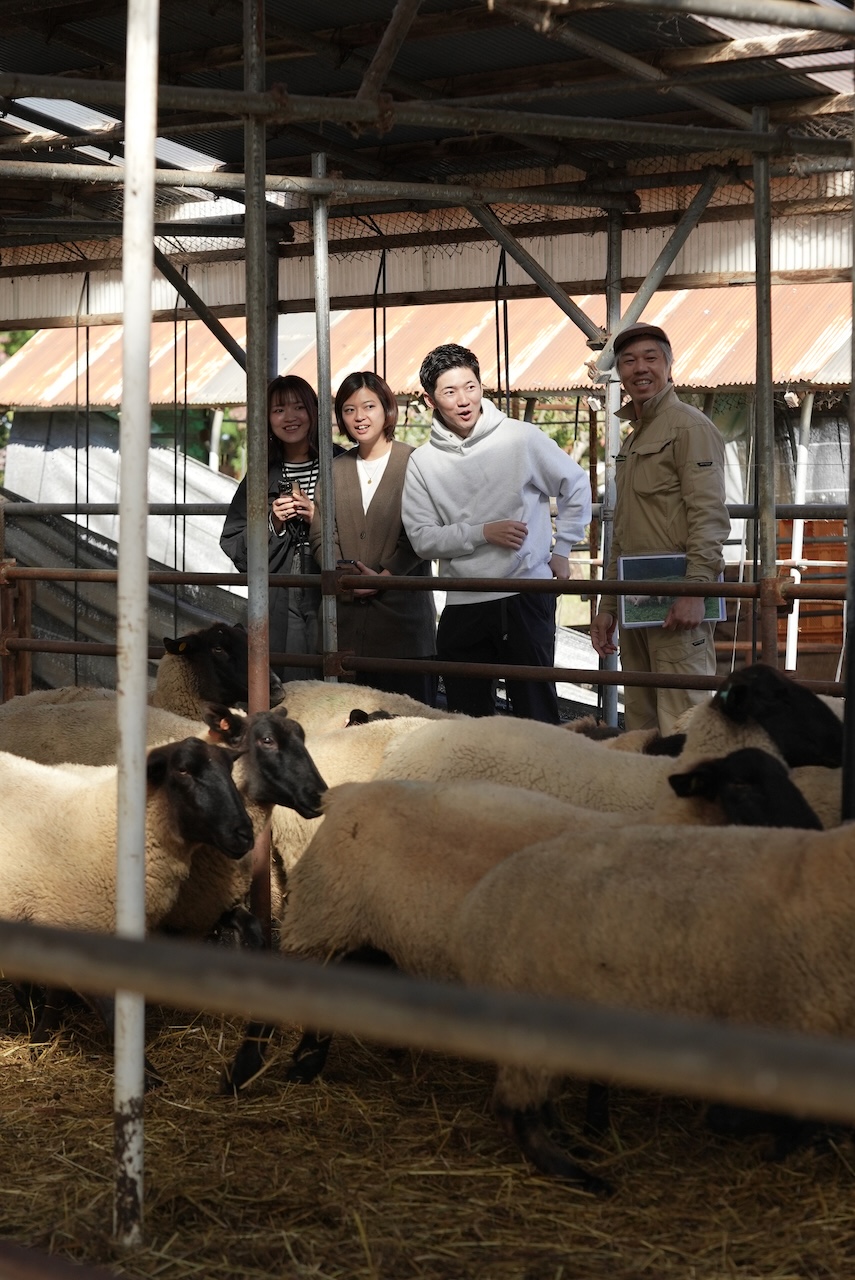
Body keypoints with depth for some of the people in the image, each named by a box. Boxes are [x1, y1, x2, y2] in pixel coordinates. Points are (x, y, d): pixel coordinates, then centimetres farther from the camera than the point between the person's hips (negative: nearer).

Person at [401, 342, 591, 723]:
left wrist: (561, 549, 8)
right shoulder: (423, 463, 3)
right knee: (467, 718, 8)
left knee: (536, 711, 0)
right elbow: (423, 538, -2)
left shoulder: (521, 438, -2)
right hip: (462, 605, 2)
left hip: (526, 597, -2)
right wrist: (483, 533, -13)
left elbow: (576, 486, 11)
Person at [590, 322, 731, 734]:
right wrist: (607, 606, 21)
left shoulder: (689, 426, -5)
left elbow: (708, 516, -15)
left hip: (677, 606, -9)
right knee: (641, 726, 10)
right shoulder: (632, 440, 22)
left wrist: (694, 591, -24)